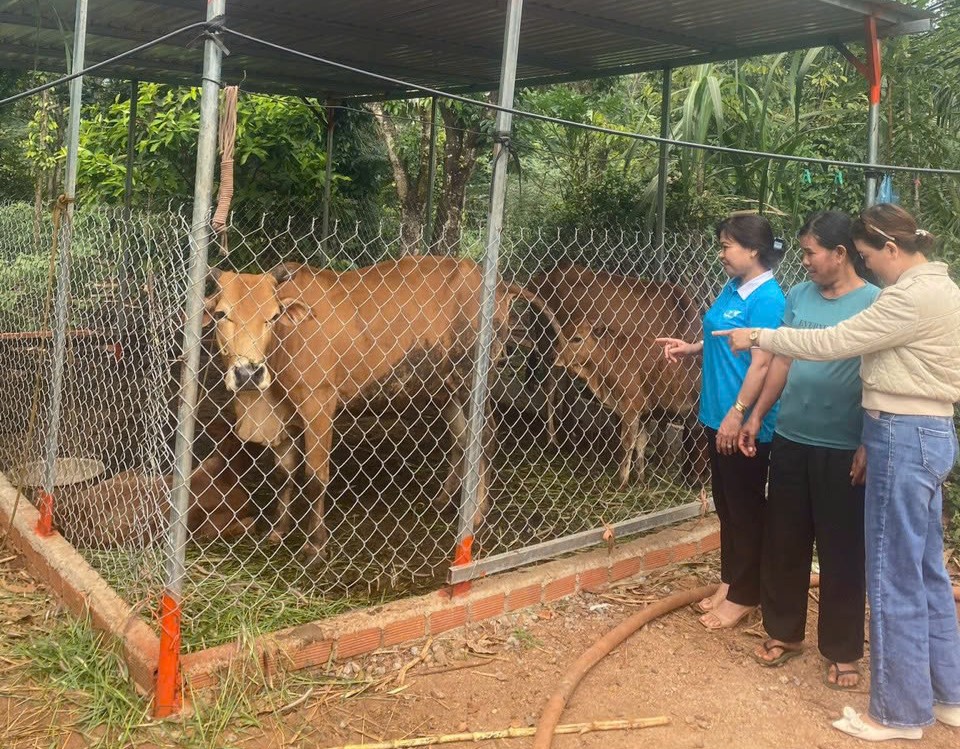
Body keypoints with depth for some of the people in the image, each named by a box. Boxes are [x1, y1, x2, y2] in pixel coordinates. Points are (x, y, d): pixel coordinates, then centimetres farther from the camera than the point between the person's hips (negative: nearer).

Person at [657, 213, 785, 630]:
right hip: (720, 415, 9)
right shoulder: (732, 288, 11)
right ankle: (729, 581, 31)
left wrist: (738, 414, -23)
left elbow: (761, 363, -21)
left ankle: (744, 596, 16)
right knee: (725, 502, 17)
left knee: (745, 507, 3)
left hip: (745, 422, -9)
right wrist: (692, 348, 7)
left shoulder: (766, 298, -17)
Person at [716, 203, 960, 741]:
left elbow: (833, 342, -18)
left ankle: (900, 712, 13)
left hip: (904, 439, -10)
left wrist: (758, 337, -7)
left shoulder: (913, 296, -18)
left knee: (895, 578, 0)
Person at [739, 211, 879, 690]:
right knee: (783, 540, 13)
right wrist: (757, 415, 9)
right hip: (790, 439, 5)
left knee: (841, 550, 6)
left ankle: (843, 651, 21)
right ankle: (783, 631, 30)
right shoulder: (799, 296, 5)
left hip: (842, 449, -5)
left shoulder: (875, 303, -10)